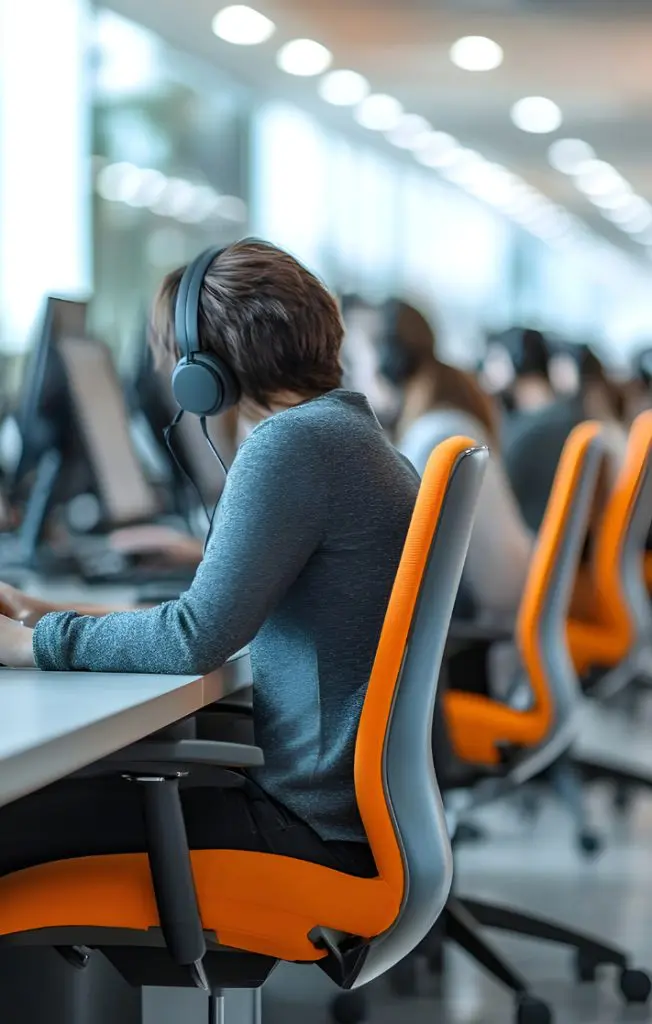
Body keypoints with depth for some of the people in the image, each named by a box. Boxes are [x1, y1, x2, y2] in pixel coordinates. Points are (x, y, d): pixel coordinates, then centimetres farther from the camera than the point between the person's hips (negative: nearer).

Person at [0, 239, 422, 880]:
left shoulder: (293, 443, -16)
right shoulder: (348, 431, 16)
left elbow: (197, 639, -20)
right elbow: (227, 609, 23)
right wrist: (57, 617, 18)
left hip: (320, 826, -11)